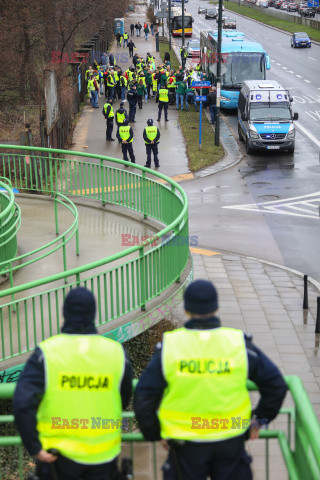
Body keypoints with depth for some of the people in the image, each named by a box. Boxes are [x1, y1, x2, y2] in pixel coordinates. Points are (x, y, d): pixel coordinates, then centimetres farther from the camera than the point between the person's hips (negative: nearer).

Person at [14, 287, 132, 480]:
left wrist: (35, 448, -13)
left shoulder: (47, 352, -12)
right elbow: (124, 401, 8)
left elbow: (23, 403, -20)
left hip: (60, 451, -1)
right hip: (103, 454, 1)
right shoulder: (116, 352, -5)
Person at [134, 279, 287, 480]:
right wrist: (260, 420, 10)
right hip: (231, 441, 1)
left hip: (186, 445, 0)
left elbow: (143, 398, -8)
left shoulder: (169, 346, -9)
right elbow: (276, 386, -3)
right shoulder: (239, 344, -8)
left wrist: (154, 434, 6)